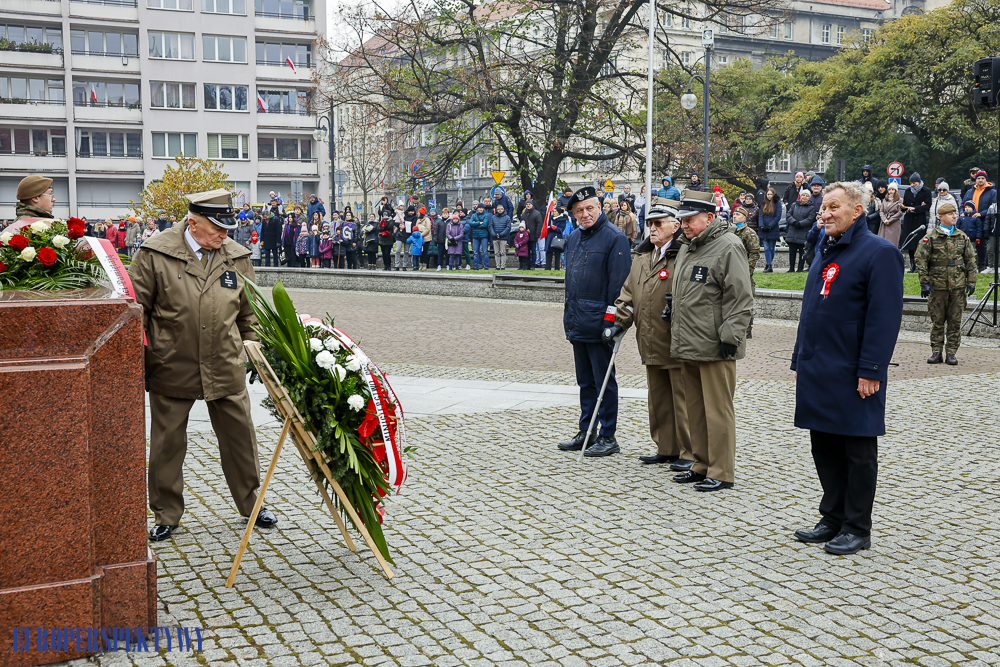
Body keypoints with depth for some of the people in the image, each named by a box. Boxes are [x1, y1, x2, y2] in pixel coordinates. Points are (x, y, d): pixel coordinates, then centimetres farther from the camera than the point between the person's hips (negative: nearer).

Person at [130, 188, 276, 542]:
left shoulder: (237, 257, 3)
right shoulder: (155, 254, -8)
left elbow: (248, 312, 14)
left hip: (226, 367, 3)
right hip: (171, 367, -2)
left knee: (240, 437, 10)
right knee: (167, 443, 8)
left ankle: (251, 503, 29)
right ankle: (166, 515, 25)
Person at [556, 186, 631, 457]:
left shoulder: (614, 238, -9)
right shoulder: (574, 238, 14)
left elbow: (618, 282, -13)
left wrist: (611, 318, -17)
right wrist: (568, 315, 17)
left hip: (598, 322, -8)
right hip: (577, 323, 8)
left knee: (603, 381, -1)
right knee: (585, 381, 15)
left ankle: (608, 437, 7)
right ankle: (586, 433, 24)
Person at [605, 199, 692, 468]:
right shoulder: (642, 255, 15)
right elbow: (629, 292, 18)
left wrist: (678, 306, -23)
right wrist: (620, 322, 11)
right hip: (652, 345, 8)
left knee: (683, 400, -1)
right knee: (658, 399, 16)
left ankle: (689, 453, 10)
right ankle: (666, 448, 28)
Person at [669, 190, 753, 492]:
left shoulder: (729, 246, -11)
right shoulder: (687, 248, 17)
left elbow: (741, 299, -16)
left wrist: (730, 337, -19)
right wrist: (677, 333, 22)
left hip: (715, 349, -9)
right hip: (687, 347, 9)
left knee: (717, 411, -3)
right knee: (695, 410, 15)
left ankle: (722, 473, 5)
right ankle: (701, 465, 26)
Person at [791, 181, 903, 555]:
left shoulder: (879, 253, -10)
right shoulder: (827, 251, 16)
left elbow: (884, 317, -16)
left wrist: (871, 372, -20)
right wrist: (800, 361, 17)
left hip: (852, 377, -8)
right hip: (817, 375, 8)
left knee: (858, 453, 3)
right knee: (825, 449, 14)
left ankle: (857, 529, 13)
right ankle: (833, 520, 26)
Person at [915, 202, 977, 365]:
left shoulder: (962, 237, 9)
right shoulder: (931, 237, -1)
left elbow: (971, 260, 13)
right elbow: (921, 260, -3)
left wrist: (971, 282, 5)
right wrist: (924, 282, -8)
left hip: (958, 286, 2)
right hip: (937, 285, -2)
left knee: (955, 321, 4)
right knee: (937, 320, 4)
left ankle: (951, 353, 11)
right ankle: (936, 352, 12)